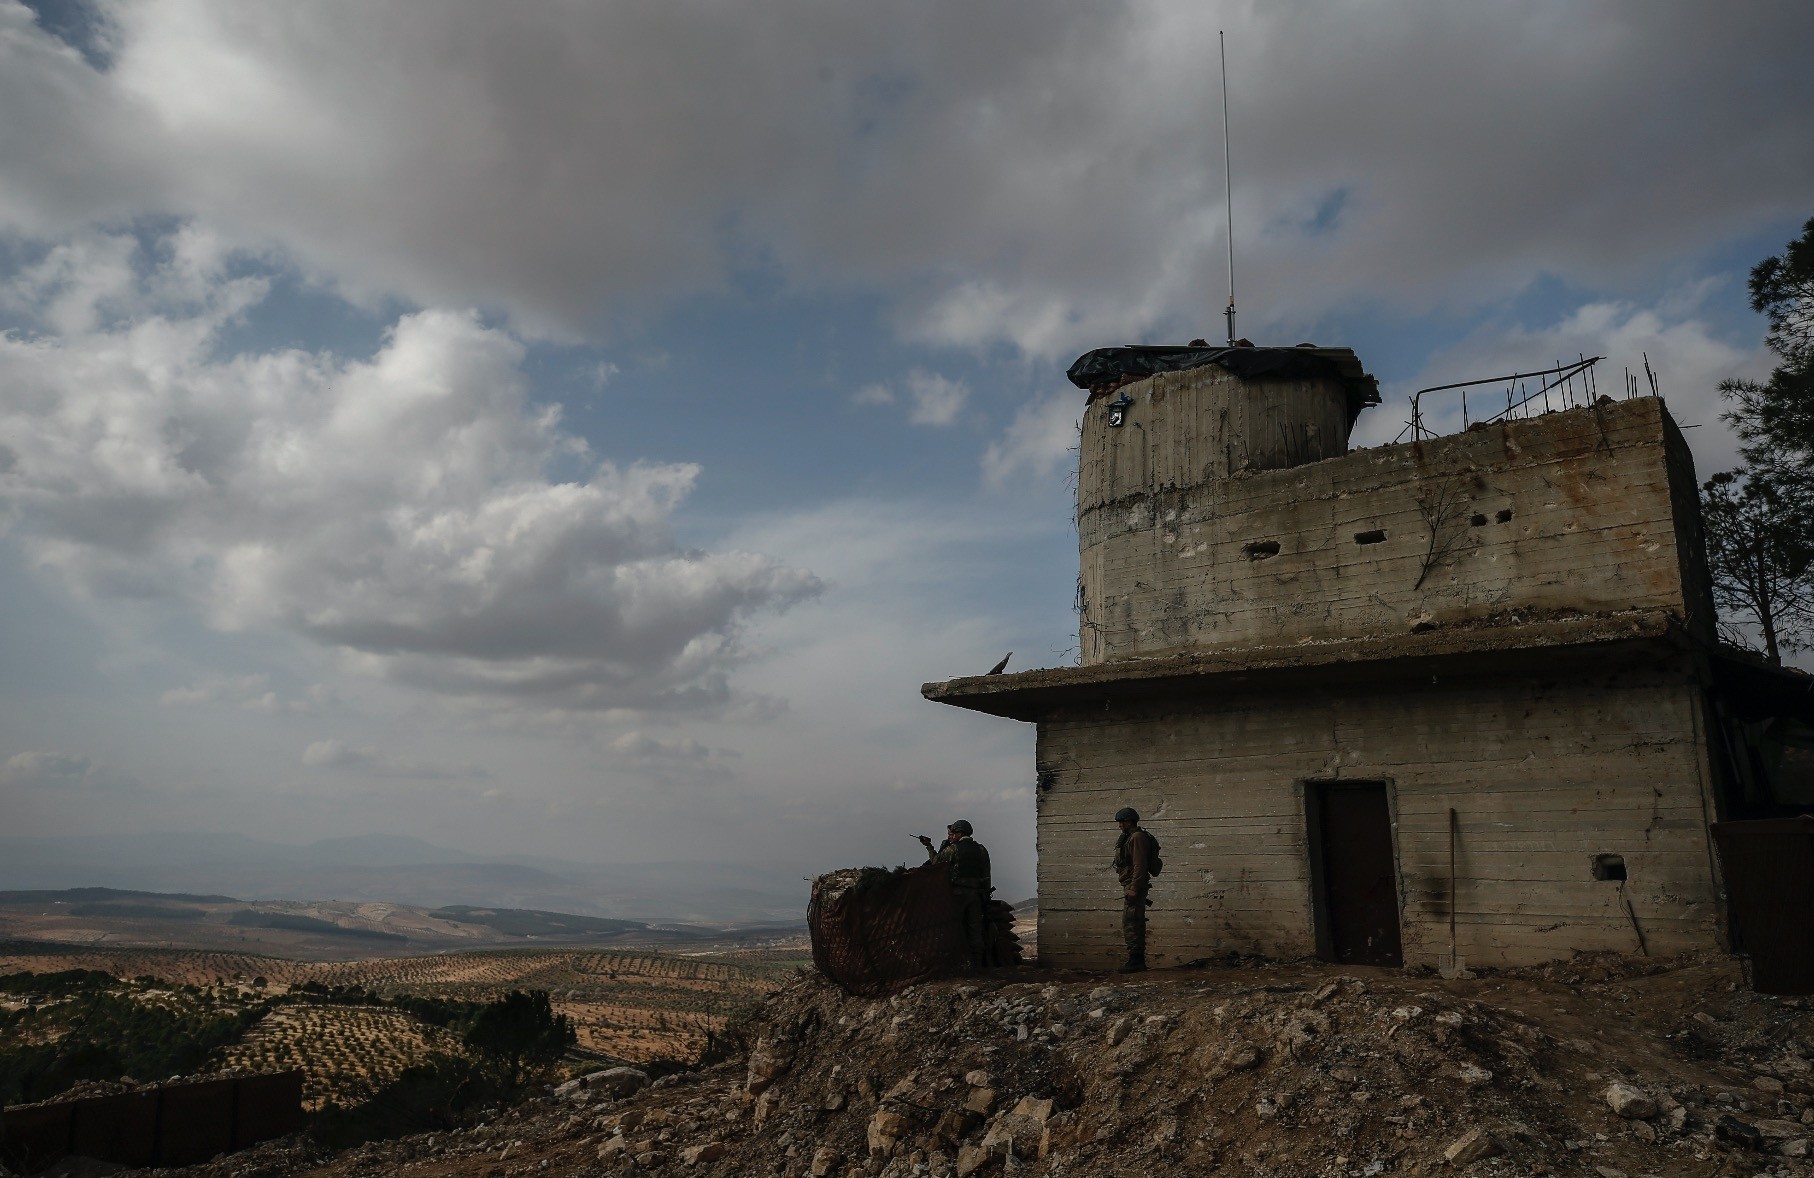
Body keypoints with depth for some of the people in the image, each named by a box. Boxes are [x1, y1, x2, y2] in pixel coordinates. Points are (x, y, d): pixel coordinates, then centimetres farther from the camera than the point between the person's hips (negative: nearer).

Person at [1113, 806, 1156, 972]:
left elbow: (1140, 865, -21)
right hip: (1131, 886, 11)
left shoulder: (1138, 837, -14)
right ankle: (1139, 961, 19)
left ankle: (1135, 961, -10)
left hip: (1133, 886, -11)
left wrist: (1134, 889, -24)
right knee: (1136, 924, 13)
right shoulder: (1129, 838, 18)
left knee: (1130, 924, -11)